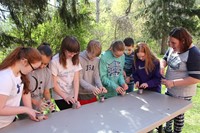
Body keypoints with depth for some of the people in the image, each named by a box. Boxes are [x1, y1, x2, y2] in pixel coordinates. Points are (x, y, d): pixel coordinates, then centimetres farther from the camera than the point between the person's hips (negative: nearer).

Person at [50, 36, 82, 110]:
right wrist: (65, 97, -17)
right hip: (60, 97, -3)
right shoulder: (55, 61, -16)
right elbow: (54, 84, -12)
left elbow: (76, 80, -9)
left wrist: (76, 98, -18)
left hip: (72, 96, 4)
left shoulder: (75, 60, -4)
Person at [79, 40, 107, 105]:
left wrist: (100, 86, -18)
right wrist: (92, 88, -26)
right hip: (81, 94, -4)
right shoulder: (79, 59, -15)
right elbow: (79, 79, -15)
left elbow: (96, 75, 1)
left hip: (92, 94, 4)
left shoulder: (97, 60, 0)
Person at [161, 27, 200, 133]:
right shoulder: (173, 48, -4)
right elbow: (165, 59, 11)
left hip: (182, 94, -7)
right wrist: (162, 66, -13)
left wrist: (173, 83, -30)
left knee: (178, 115, 13)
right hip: (169, 90, 7)